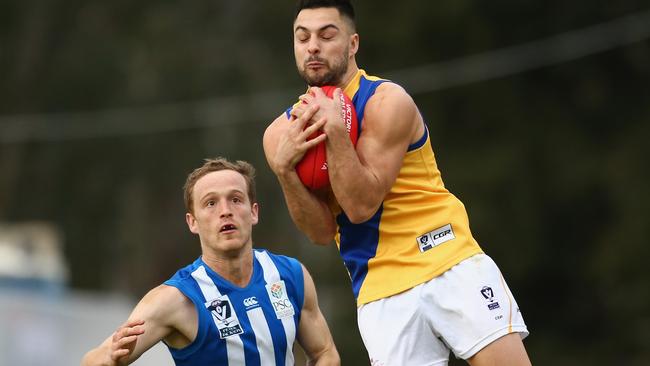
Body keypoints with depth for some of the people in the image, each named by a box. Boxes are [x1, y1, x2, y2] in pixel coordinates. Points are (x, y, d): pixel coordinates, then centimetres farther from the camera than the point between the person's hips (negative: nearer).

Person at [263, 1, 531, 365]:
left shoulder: (388, 102, -10)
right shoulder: (281, 134, 4)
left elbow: (362, 204, -17)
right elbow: (322, 231, -1)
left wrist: (334, 129, -25)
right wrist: (284, 169, -15)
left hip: (450, 263, -3)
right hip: (380, 291, 3)